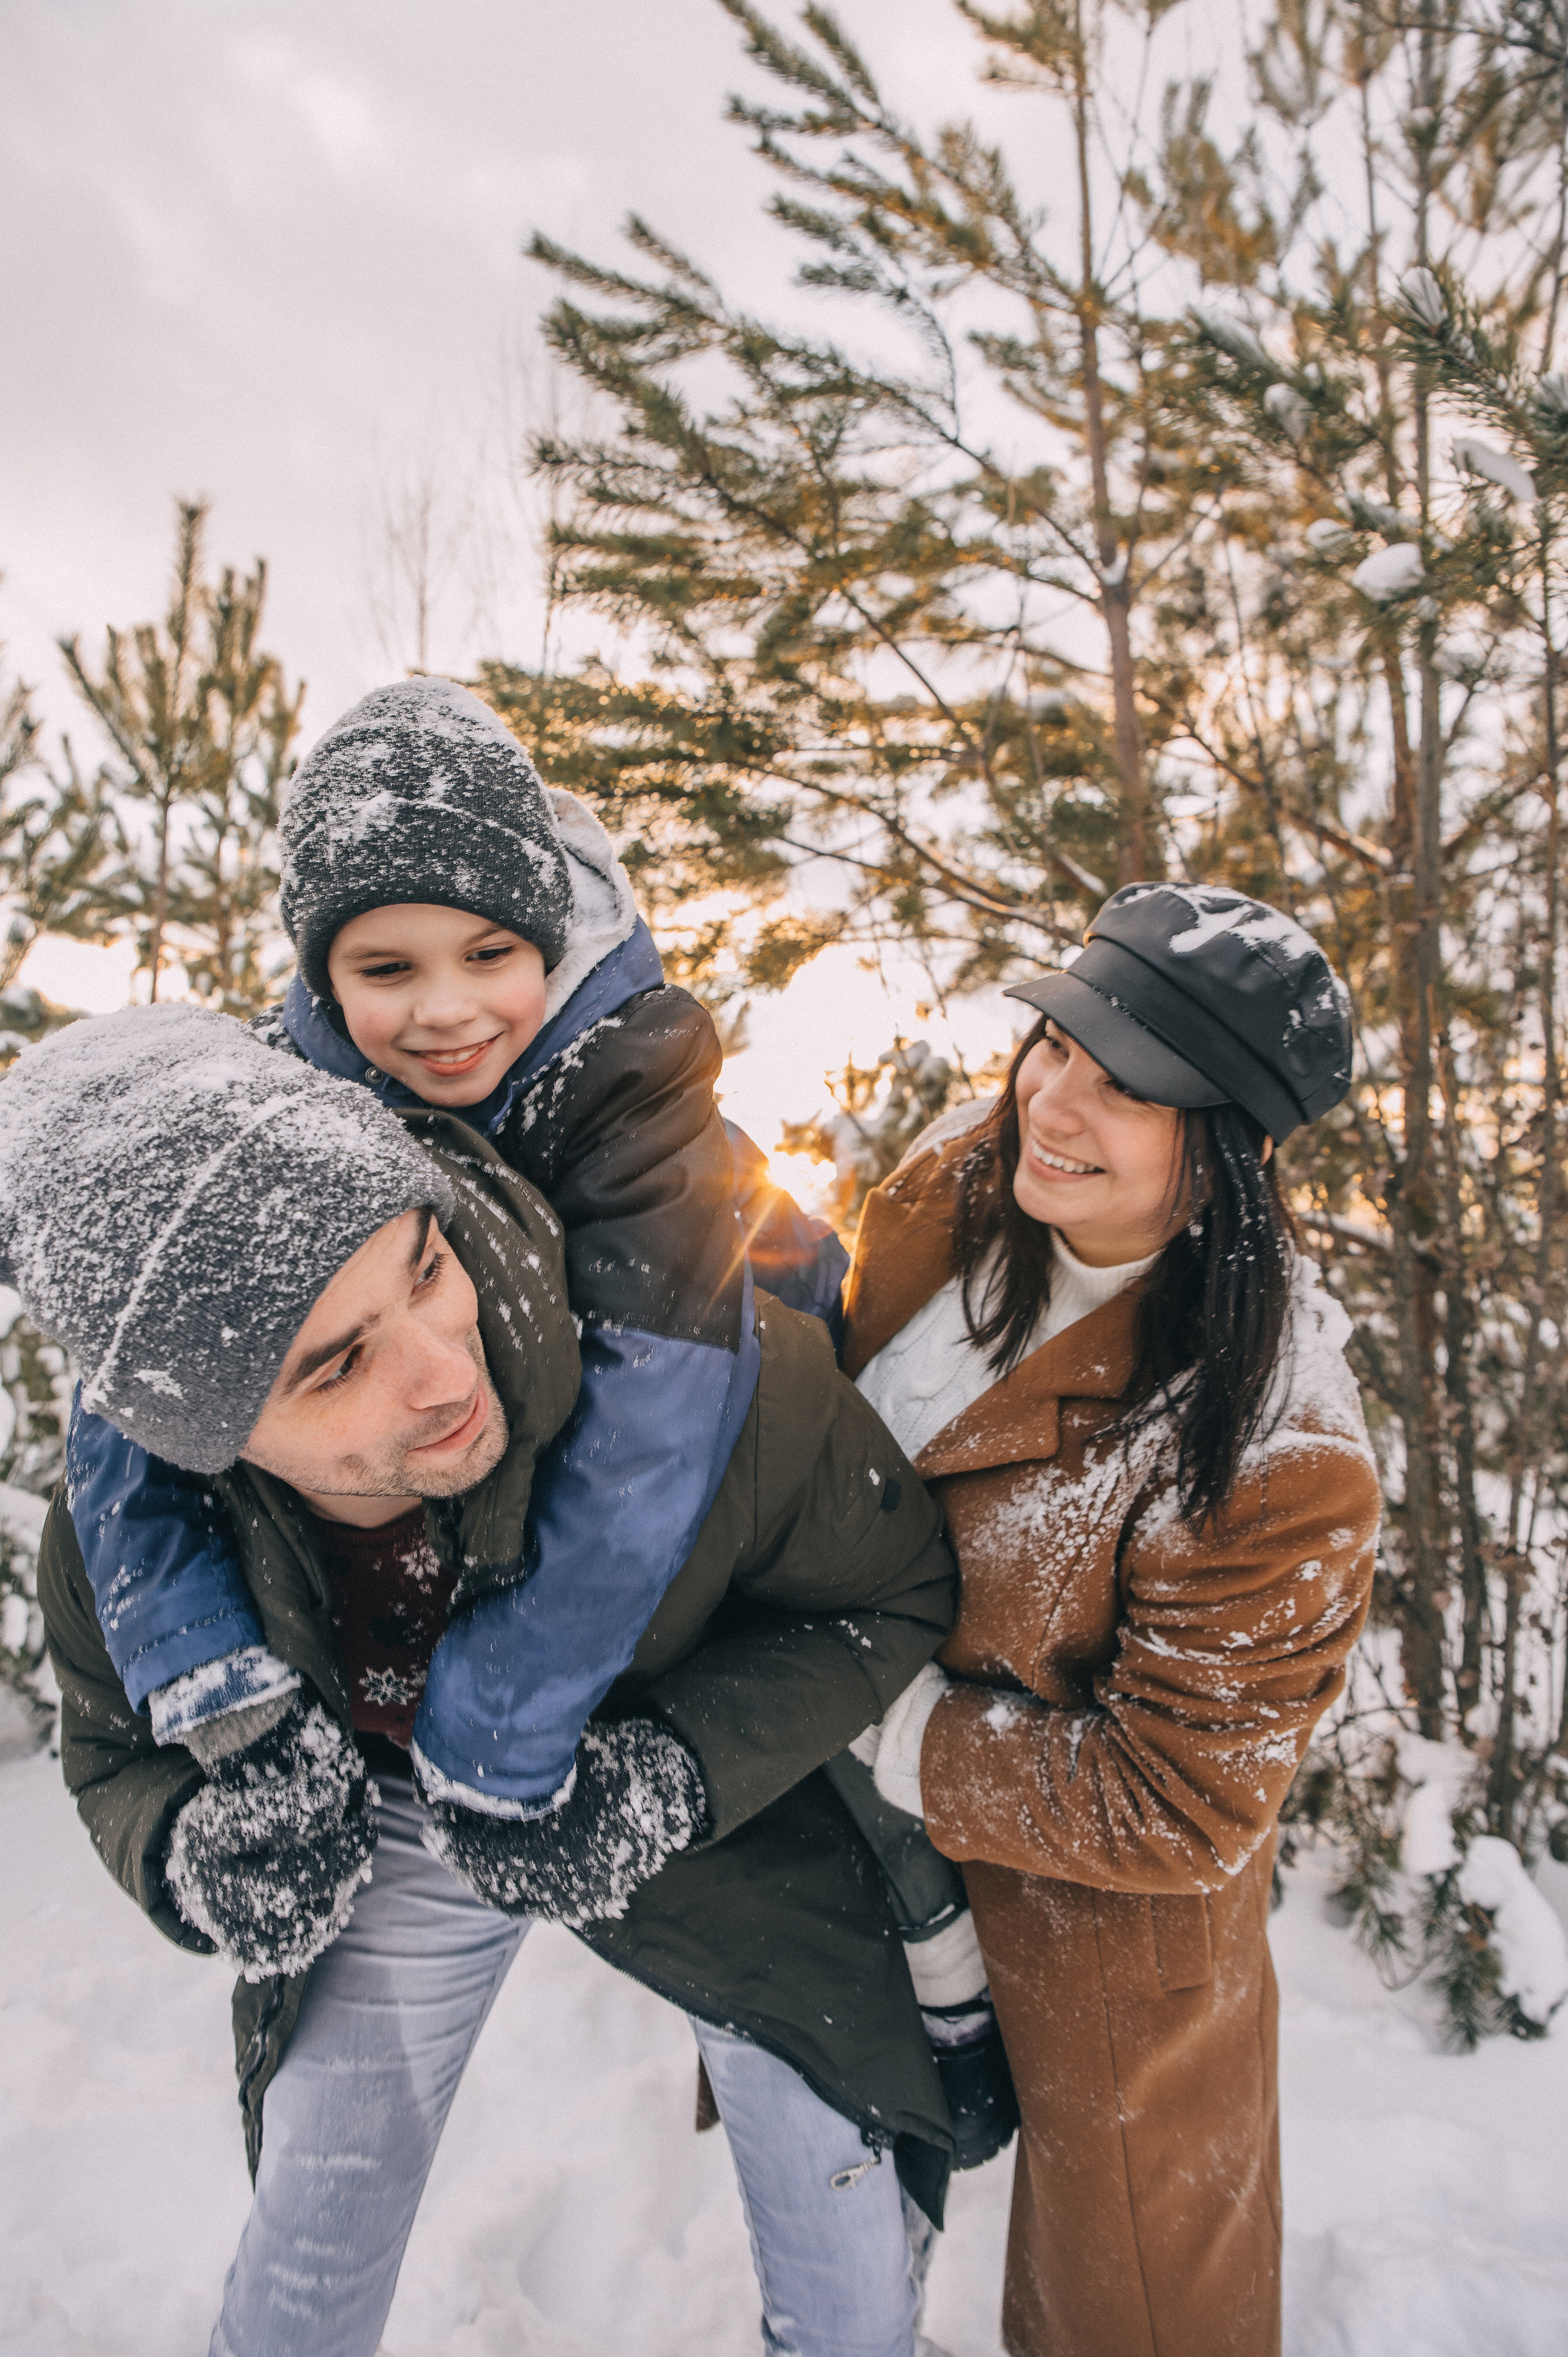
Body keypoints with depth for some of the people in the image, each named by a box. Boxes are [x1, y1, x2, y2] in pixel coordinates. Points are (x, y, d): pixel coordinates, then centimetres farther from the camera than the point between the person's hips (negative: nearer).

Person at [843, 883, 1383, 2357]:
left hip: (1096, 1927, -6)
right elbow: (837, 1404, 1)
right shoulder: (951, 1195, -18)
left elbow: (1175, 1807, -26)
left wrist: (888, 1736, -24)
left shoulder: (1273, 1459, -36)